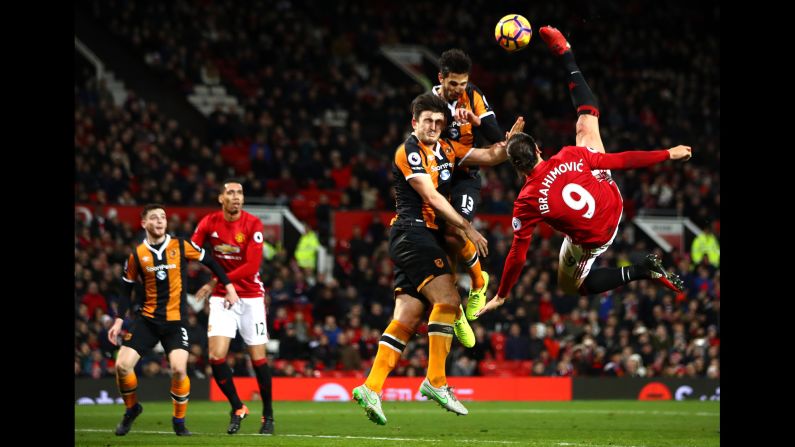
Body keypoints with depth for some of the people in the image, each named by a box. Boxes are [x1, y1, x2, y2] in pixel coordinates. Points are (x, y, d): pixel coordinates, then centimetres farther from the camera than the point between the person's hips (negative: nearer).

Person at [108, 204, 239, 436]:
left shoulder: (181, 246, -3)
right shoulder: (137, 254, 0)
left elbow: (209, 261, 10)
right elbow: (127, 288, 10)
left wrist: (228, 286, 6)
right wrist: (119, 321, 5)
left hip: (176, 320, -2)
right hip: (147, 319, 2)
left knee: (179, 369, -20)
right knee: (122, 365, -10)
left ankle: (179, 421, 2)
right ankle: (132, 408, 19)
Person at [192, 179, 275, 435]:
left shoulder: (253, 224, -11)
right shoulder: (209, 223, -3)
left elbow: (252, 266, -17)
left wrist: (216, 282, -19)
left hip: (251, 297, -2)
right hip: (222, 298, 2)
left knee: (258, 358, 0)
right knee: (216, 356, -12)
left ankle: (268, 416, 17)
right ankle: (237, 408, 8)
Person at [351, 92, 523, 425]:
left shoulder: (447, 150, 17)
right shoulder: (409, 151, -7)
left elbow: (490, 156, 16)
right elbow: (431, 196, -12)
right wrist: (467, 228, -13)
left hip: (428, 239, 8)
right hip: (413, 232, -8)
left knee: (406, 319, 2)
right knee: (447, 299, -19)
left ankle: (371, 388, -1)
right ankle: (435, 381, -18)